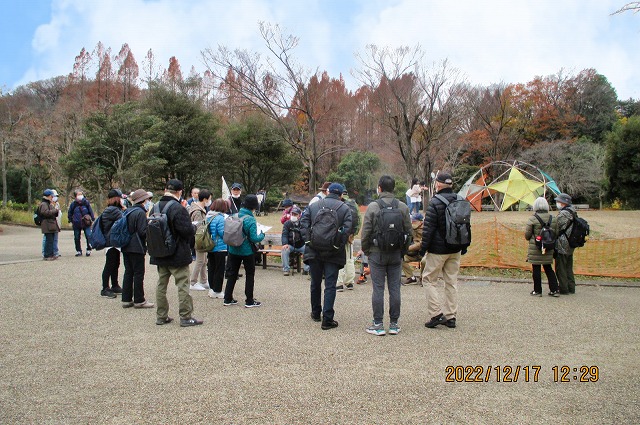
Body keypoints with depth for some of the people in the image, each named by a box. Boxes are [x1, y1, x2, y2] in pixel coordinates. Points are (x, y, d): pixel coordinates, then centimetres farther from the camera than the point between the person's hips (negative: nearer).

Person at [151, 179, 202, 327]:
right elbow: (187, 230, -22)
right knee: (183, 285, 1)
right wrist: (194, 228, -1)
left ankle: (161, 316, 21)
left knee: (161, 285, 14)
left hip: (159, 254, 7)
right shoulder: (178, 208, -19)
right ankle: (186, 317, 5)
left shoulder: (156, 207, 4)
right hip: (178, 254, -7)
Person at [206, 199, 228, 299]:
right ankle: (217, 291, 7)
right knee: (219, 269, 3)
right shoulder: (220, 218, -19)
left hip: (210, 247, 8)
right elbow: (223, 233, -20)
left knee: (211, 268, 16)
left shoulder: (208, 217, 5)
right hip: (220, 248, -7)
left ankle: (212, 289, 25)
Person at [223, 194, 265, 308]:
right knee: (250, 274, 10)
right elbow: (254, 238, -21)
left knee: (232, 273, 16)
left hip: (233, 250, 5)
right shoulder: (251, 220, -20)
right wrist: (262, 235, -3)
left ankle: (228, 299, 21)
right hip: (247, 251, -5)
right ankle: (249, 301, 14)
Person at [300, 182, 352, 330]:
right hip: (333, 254, -2)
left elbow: (303, 224, -2)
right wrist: (339, 245, -6)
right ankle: (327, 319, -2)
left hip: (313, 251, 3)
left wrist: (308, 241, -2)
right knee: (330, 286, 1)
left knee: (315, 283, 18)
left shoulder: (312, 206, 6)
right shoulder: (345, 209, -1)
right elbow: (346, 229, -11)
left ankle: (315, 313, 32)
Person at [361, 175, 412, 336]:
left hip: (377, 253, -3)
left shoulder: (372, 207, -7)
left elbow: (366, 232, -6)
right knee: (395, 289, 7)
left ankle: (378, 324, 4)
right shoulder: (403, 207, 3)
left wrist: (366, 250, 7)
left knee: (378, 289, 1)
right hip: (396, 254, 3)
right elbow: (408, 231, 5)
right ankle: (394, 324, 12)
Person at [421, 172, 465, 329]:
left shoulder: (435, 202, -13)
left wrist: (423, 248, -8)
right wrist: (464, 246, 21)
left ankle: (436, 314, -4)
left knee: (429, 279, 4)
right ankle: (450, 316, 15)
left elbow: (428, 228, -15)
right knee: (452, 282, 11)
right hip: (455, 250, 7)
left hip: (438, 249, -7)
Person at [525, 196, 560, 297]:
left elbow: (527, 234, -7)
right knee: (548, 268, 15)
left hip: (535, 248, -4)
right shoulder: (553, 219, 1)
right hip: (548, 249, 5)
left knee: (536, 269, 4)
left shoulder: (532, 219, -12)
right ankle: (554, 290, 14)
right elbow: (556, 233, 7)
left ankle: (537, 290, 10)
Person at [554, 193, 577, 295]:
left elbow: (557, 229, -17)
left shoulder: (563, 214, -18)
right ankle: (571, 288, 23)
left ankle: (563, 289, 5)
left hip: (562, 245, -10)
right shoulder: (572, 213, 11)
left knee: (560, 268, 0)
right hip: (570, 245, 10)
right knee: (568, 268, 17)